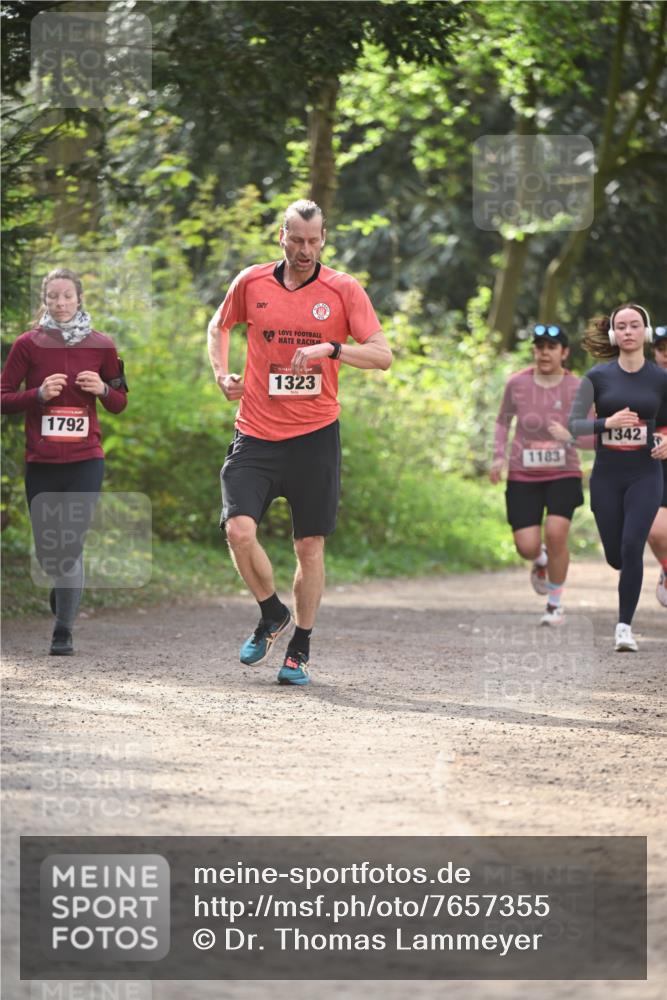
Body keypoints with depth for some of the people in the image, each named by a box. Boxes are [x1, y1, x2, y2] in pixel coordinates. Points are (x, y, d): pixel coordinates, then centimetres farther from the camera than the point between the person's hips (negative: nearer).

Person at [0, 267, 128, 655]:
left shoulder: (101, 346, 3)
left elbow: (120, 403, 13)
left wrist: (103, 389, -8)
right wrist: (39, 394, -15)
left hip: (85, 462, -1)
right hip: (41, 463, 1)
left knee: (71, 545, -10)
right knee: (47, 550, 6)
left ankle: (64, 632, -4)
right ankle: (64, 590, 40)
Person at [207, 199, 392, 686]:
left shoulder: (344, 290, -2)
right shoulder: (251, 283, 4)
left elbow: (383, 355, -6)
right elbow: (219, 326, 23)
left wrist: (330, 348, -20)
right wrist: (223, 374, 7)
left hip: (315, 435, -1)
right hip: (256, 433, 1)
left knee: (310, 544, 3)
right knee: (239, 529, -15)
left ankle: (301, 650, 18)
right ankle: (273, 615, 12)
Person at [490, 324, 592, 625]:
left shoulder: (577, 389, -6)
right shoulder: (517, 383, -2)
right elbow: (503, 421, 14)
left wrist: (569, 436, -24)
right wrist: (499, 456, 2)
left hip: (563, 475, -1)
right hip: (523, 476, 1)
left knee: (556, 533, -21)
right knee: (527, 547, -8)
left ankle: (556, 603, 0)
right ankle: (540, 560, 34)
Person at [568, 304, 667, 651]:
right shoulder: (597, 377, -2)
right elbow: (573, 424, -7)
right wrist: (607, 423, -24)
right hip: (606, 475, 1)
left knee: (632, 547, -15)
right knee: (616, 556, 8)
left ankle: (625, 626, -5)